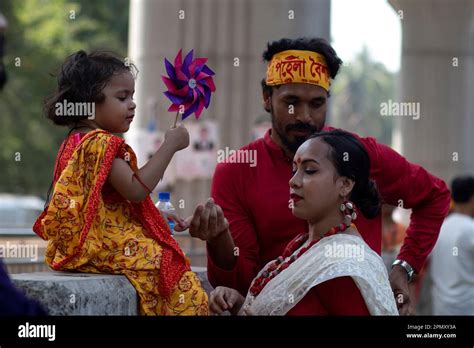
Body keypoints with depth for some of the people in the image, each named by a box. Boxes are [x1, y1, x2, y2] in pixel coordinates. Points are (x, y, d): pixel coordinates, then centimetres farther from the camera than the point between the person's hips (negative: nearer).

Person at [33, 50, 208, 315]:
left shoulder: (77, 141, 18)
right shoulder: (101, 143, -16)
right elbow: (136, 189, -24)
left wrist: (158, 215, 19)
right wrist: (170, 145, -17)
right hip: (104, 245, -11)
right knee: (183, 283, -14)